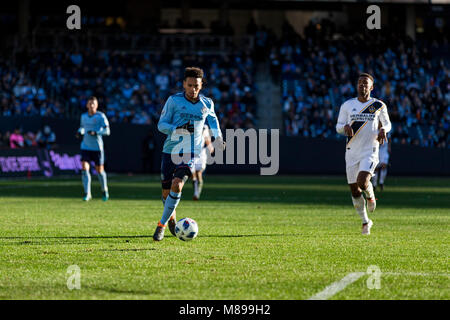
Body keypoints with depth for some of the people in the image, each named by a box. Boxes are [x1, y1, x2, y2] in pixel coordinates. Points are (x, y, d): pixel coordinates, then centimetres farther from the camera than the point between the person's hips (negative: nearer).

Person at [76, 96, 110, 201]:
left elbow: (107, 131, -13)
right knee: (84, 169, -13)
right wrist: (80, 132, 2)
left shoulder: (101, 116, -8)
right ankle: (87, 194, -11)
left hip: (97, 148, -3)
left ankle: (104, 190, 32)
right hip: (85, 147, 3)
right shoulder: (84, 116, 6)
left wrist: (95, 133, -27)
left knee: (100, 170, 6)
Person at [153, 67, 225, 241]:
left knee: (176, 185, -21)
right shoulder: (174, 100, -4)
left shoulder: (207, 103, 4)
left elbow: (212, 119, 26)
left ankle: (162, 224, -11)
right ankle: (171, 216, 36)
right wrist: (178, 128, -21)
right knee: (166, 192, 5)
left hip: (191, 153, 0)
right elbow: (161, 124, -3)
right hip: (170, 150, 0)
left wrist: (218, 137, 13)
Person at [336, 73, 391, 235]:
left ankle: (370, 195, 13)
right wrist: (345, 127, -14)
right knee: (354, 190, 5)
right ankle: (365, 221, 24)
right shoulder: (347, 105, 6)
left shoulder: (379, 106, 2)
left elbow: (387, 123, 15)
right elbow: (338, 126, 9)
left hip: (370, 152, -3)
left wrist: (383, 130, -9)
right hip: (352, 152, 3)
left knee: (363, 182, -24)